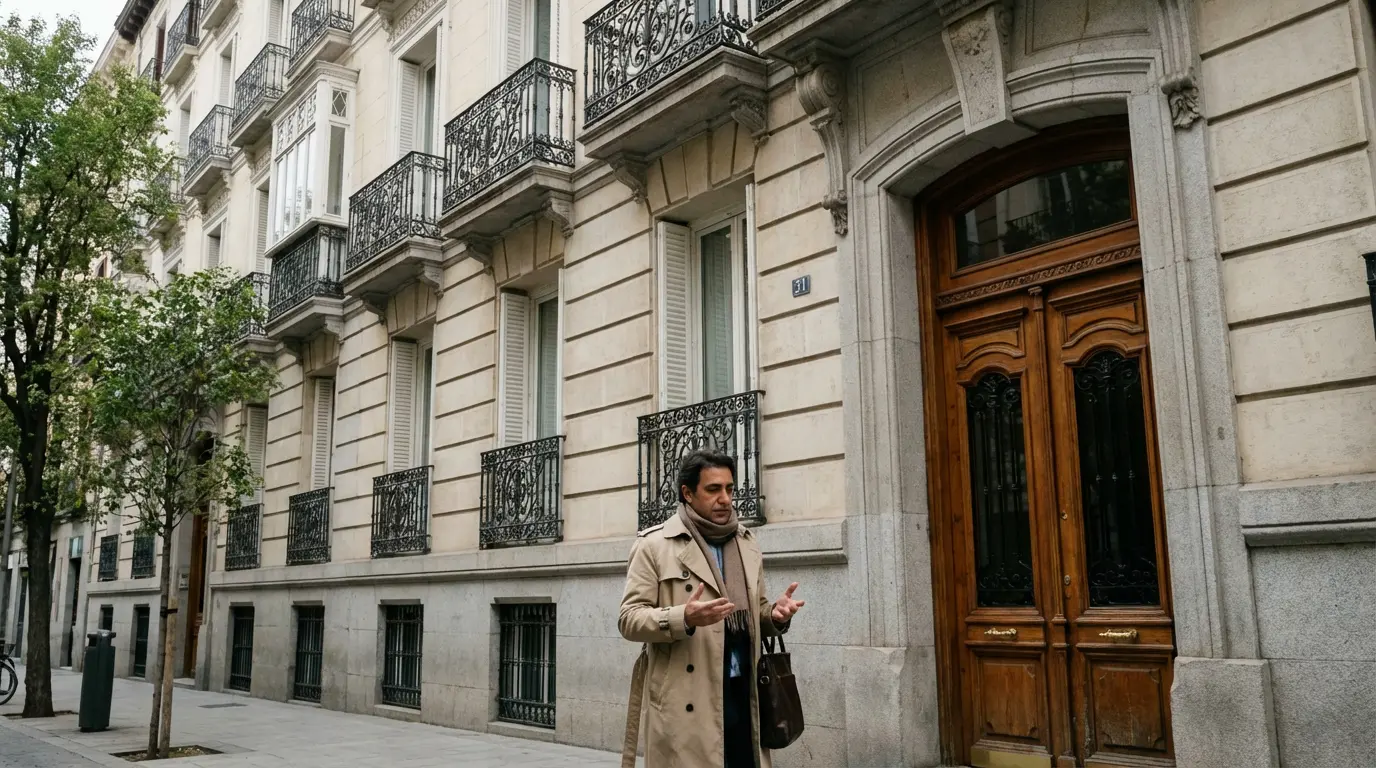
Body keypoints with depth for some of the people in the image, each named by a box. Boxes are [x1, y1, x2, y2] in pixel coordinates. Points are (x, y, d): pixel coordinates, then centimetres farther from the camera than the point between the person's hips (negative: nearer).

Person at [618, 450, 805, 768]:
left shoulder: (747, 542, 15)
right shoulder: (653, 544, -2)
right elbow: (629, 619, -6)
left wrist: (774, 614, -1)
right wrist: (683, 618, -23)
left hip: (742, 692, 5)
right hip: (685, 700, -4)